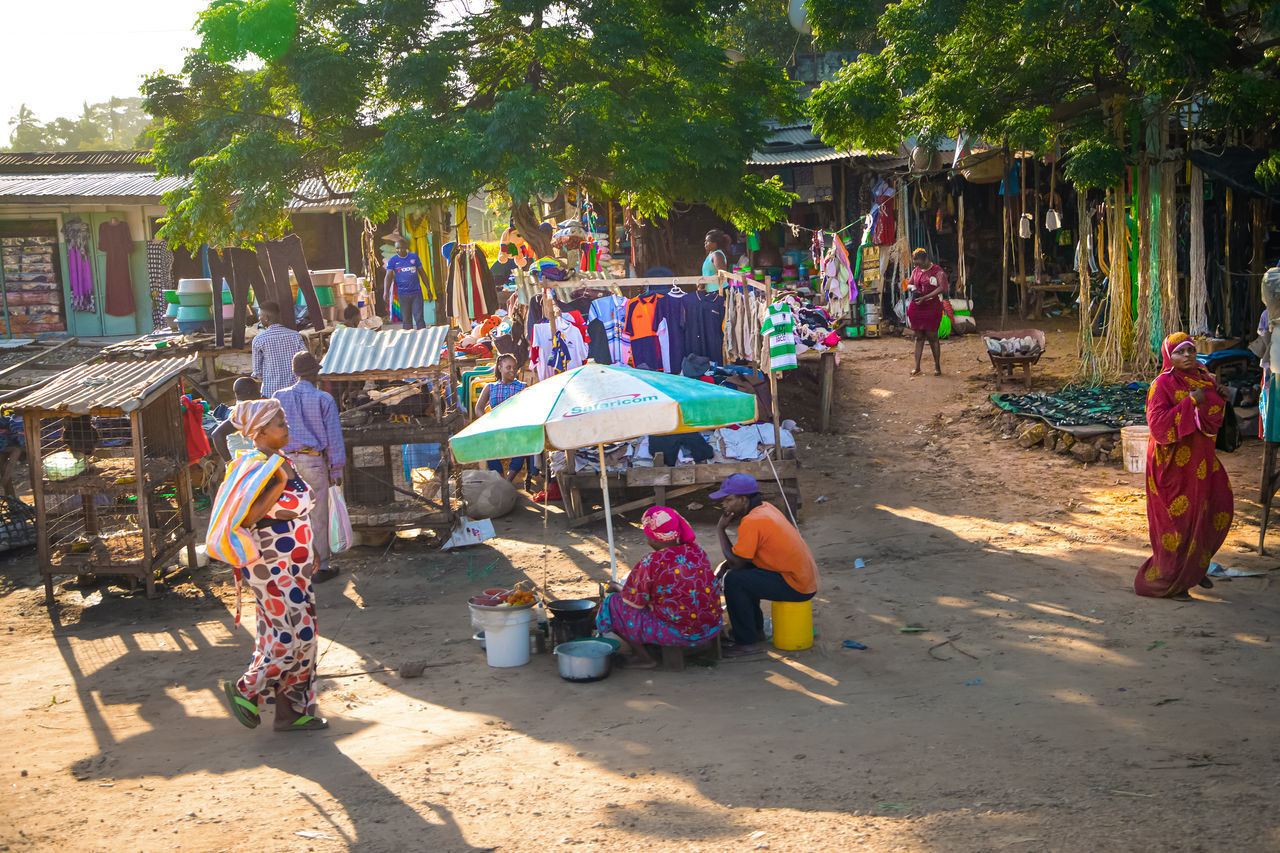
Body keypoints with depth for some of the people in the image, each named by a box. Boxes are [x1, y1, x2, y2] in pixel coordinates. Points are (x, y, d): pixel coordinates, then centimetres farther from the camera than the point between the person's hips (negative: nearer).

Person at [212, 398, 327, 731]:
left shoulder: (277, 463, 11)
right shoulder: (257, 468, -18)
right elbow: (244, 519, -27)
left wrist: (306, 550, 23)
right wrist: (278, 487, -33)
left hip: (291, 567, 10)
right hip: (274, 569, -10)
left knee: (300, 637, 11)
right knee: (293, 637, -7)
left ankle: (293, 712, 18)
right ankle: (245, 691, 10)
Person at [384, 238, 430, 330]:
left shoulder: (414, 257, 5)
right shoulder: (392, 260, 0)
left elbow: (422, 273, 12)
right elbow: (388, 276, -8)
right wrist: (386, 293, -22)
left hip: (416, 292, 0)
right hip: (403, 294, 0)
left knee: (419, 318, -6)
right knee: (406, 320, 5)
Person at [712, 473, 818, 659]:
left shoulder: (752, 522, -21)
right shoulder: (765, 507, 9)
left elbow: (736, 561, -15)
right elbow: (745, 552, 20)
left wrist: (721, 530, -5)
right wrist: (725, 565, 8)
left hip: (797, 587, -10)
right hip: (806, 576, 10)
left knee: (734, 580, -17)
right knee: (745, 571, 21)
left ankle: (747, 643, -9)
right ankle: (756, 627, 33)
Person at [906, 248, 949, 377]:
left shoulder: (937, 271, -9)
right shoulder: (916, 271, 11)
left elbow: (941, 288, -18)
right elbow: (908, 285, 20)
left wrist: (924, 297, -23)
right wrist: (912, 288, -6)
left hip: (932, 307, -5)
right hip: (916, 307, 5)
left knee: (932, 337, -3)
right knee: (919, 337, 7)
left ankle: (937, 367, 7)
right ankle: (917, 367, 9)